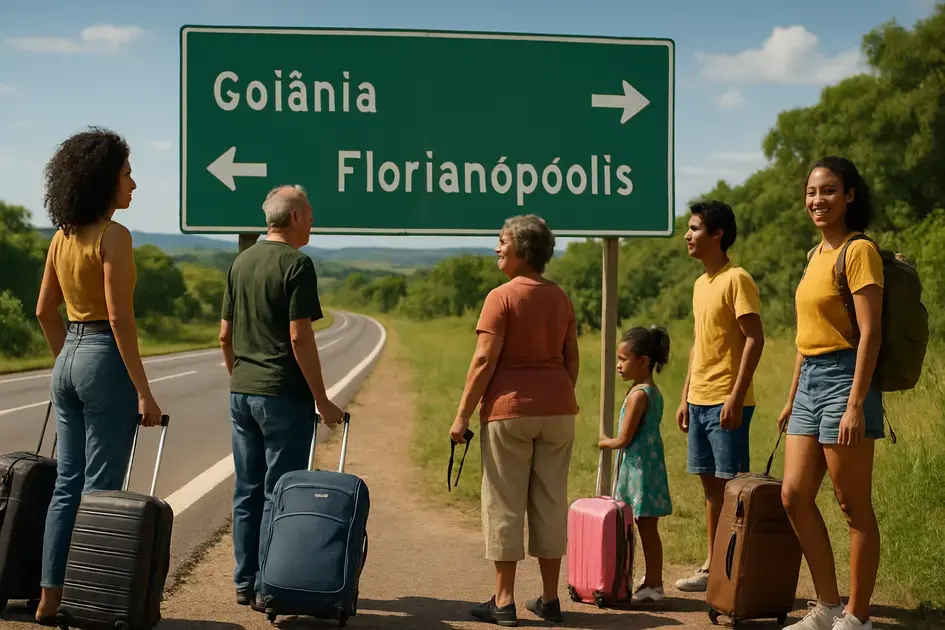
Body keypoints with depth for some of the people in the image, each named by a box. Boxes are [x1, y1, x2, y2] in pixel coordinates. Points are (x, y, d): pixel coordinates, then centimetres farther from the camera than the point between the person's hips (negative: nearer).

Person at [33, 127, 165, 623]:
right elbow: (120, 318, -18)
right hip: (105, 361, -8)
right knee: (100, 489, -2)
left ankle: (51, 598, 17)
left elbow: (44, 311, 15)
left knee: (68, 484, 13)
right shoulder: (113, 236, -14)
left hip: (68, 363, 8)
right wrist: (144, 392, -16)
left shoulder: (63, 237, 10)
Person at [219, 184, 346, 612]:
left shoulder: (241, 262, 11)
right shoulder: (296, 264, -11)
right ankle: (267, 588, 2)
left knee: (247, 490, 12)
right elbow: (300, 338, -16)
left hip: (242, 392, 7)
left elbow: (225, 335, 14)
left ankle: (245, 583, 18)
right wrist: (322, 400, -12)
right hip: (284, 394, -7)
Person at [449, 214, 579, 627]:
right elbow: (571, 359, 12)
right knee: (551, 502, 10)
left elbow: (484, 360, -14)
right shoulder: (561, 298, 9)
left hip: (509, 409, -6)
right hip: (557, 409, 6)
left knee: (505, 503, 1)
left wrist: (463, 414, -9)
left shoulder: (502, 297, -10)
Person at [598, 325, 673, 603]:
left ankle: (653, 586, 2)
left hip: (641, 467, -9)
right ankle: (652, 582, 20)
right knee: (647, 528, 14)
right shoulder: (654, 392, 11)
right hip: (650, 463, 9)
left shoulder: (638, 395, -17)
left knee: (647, 528, -3)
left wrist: (605, 442, 1)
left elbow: (624, 439, -17)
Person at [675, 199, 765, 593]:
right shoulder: (700, 284, 17)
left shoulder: (737, 280, -10)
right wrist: (685, 397, 18)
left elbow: (755, 338, -16)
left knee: (732, 485, -5)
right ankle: (712, 567, 17)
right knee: (710, 485, 11)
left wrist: (736, 396, -21)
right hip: (699, 401, 9)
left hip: (726, 403, -9)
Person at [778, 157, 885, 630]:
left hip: (843, 380, -9)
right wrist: (792, 397, 20)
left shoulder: (858, 251, -10)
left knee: (854, 506, -1)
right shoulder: (816, 255, 16)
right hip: (809, 382, 9)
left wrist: (856, 405, -21)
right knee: (794, 496, 8)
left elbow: (870, 333, -16)